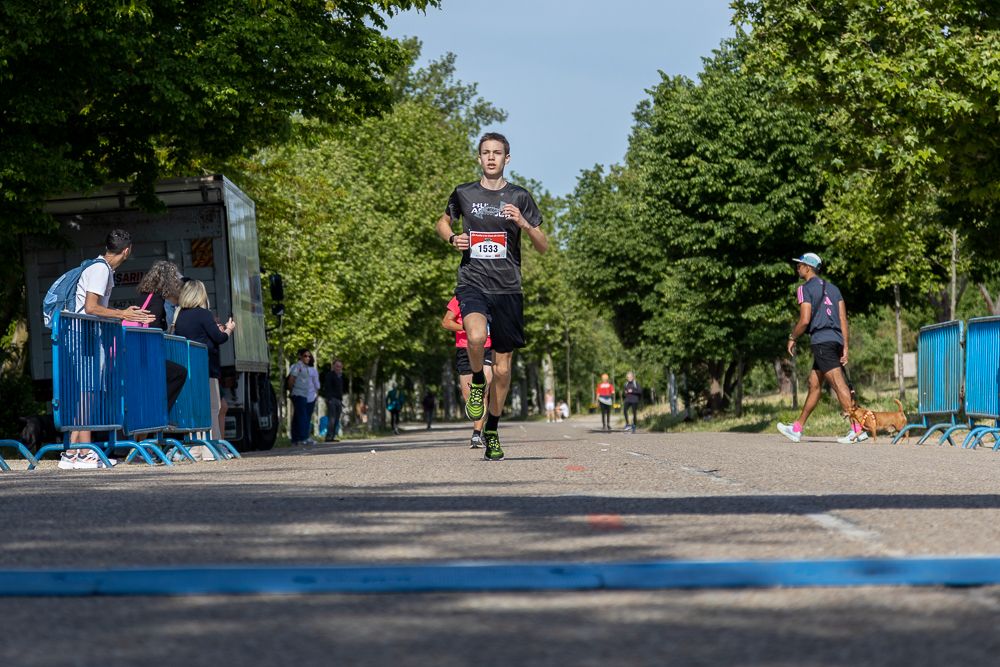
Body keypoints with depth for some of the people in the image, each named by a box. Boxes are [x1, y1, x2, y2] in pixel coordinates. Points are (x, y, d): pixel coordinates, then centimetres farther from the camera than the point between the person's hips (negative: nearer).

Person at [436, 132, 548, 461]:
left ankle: (492, 431, 23)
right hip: (472, 283, -1)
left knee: (503, 367, 5)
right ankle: (477, 381, -2)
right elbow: (443, 221, 26)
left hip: (507, 289, 1)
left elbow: (543, 247, 5)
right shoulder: (464, 194, 7)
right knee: (476, 335, -33)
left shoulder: (519, 197, 4)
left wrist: (524, 224, -14)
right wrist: (452, 238, 3)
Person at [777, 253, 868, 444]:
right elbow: (843, 319, 13)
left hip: (821, 340, -8)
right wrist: (845, 347, 12)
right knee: (814, 384, 15)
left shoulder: (805, 288, -3)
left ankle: (858, 429, -21)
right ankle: (797, 428, 22)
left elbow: (804, 320, -12)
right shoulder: (832, 288, 19)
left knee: (838, 384, -13)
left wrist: (792, 338, 4)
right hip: (835, 340, 8)